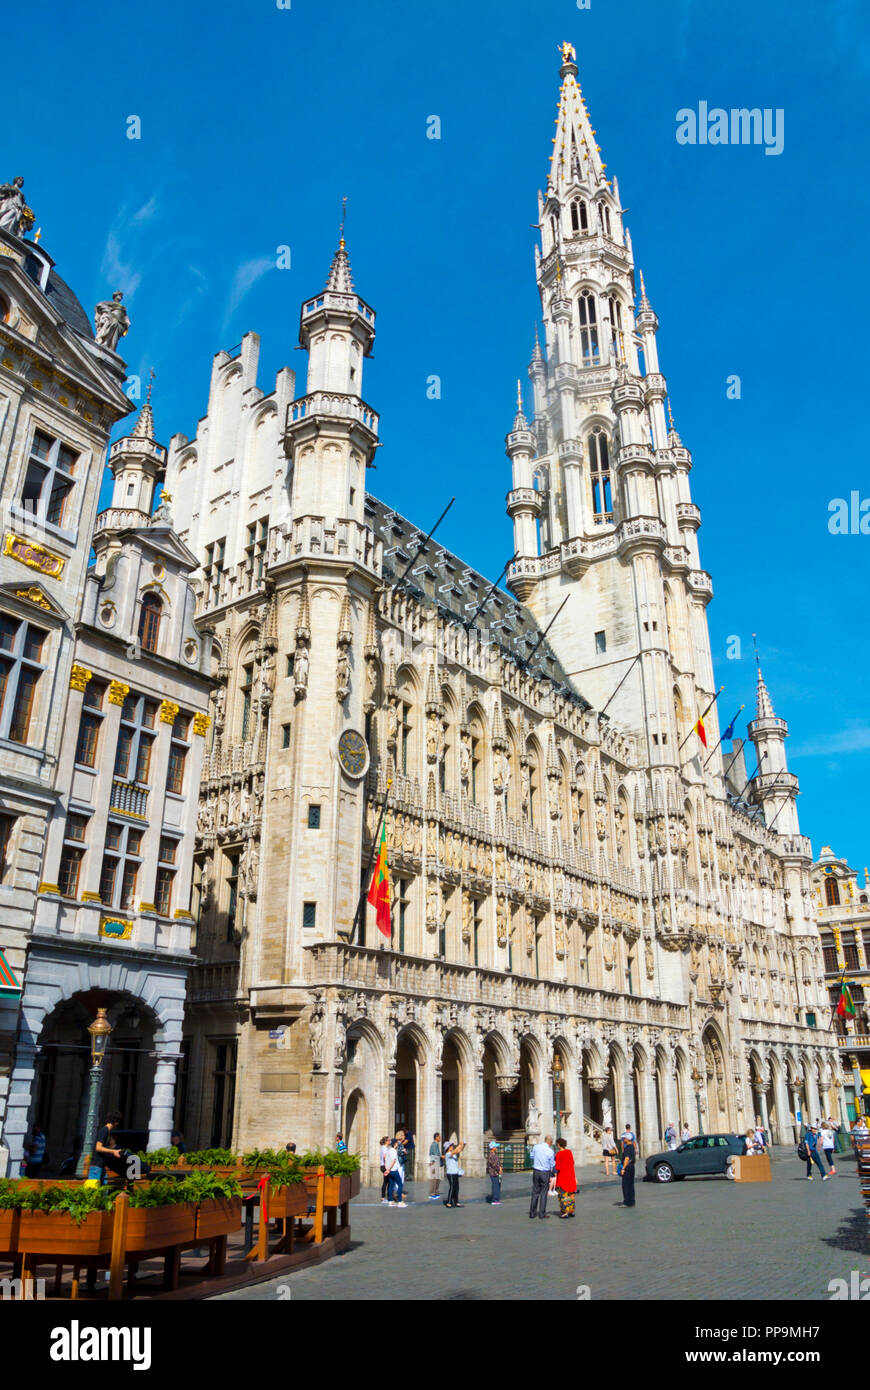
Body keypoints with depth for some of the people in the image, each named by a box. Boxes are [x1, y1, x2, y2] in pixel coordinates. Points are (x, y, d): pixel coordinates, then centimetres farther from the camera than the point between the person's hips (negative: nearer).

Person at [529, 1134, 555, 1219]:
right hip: (545, 1173, -3)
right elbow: (552, 1165, -4)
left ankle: (532, 1214, 14)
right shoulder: (550, 1152, -14)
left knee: (535, 1192, 11)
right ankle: (542, 1215, 10)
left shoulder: (536, 1147, -4)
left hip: (536, 1171, 3)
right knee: (543, 1193, 7)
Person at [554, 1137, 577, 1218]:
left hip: (562, 1176, -6)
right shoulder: (569, 1152, 1)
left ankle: (565, 1213, 4)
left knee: (563, 1194, 3)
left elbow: (557, 1167, -17)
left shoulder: (559, 1154, -17)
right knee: (571, 1194, 16)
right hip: (570, 1175, 6)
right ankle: (571, 1211, 22)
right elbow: (572, 1163, 10)